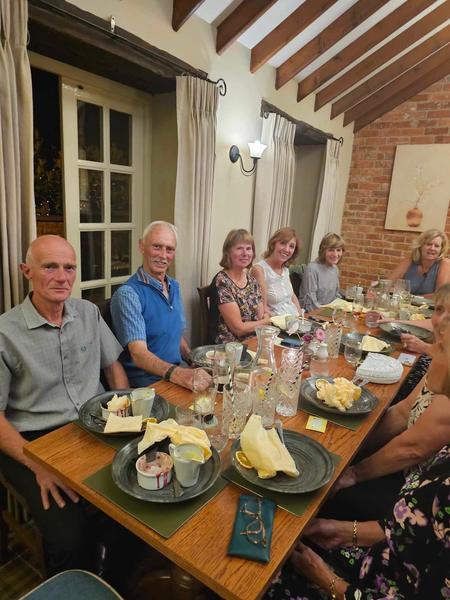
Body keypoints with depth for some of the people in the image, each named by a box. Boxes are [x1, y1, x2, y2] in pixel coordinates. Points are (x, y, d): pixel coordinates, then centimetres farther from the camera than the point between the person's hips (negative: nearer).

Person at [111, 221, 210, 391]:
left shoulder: (174, 286, 11)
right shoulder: (128, 293, -14)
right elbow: (138, 353, -23)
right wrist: (177, 374, -38)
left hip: (178, 376, 7)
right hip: (146, 383, -7)